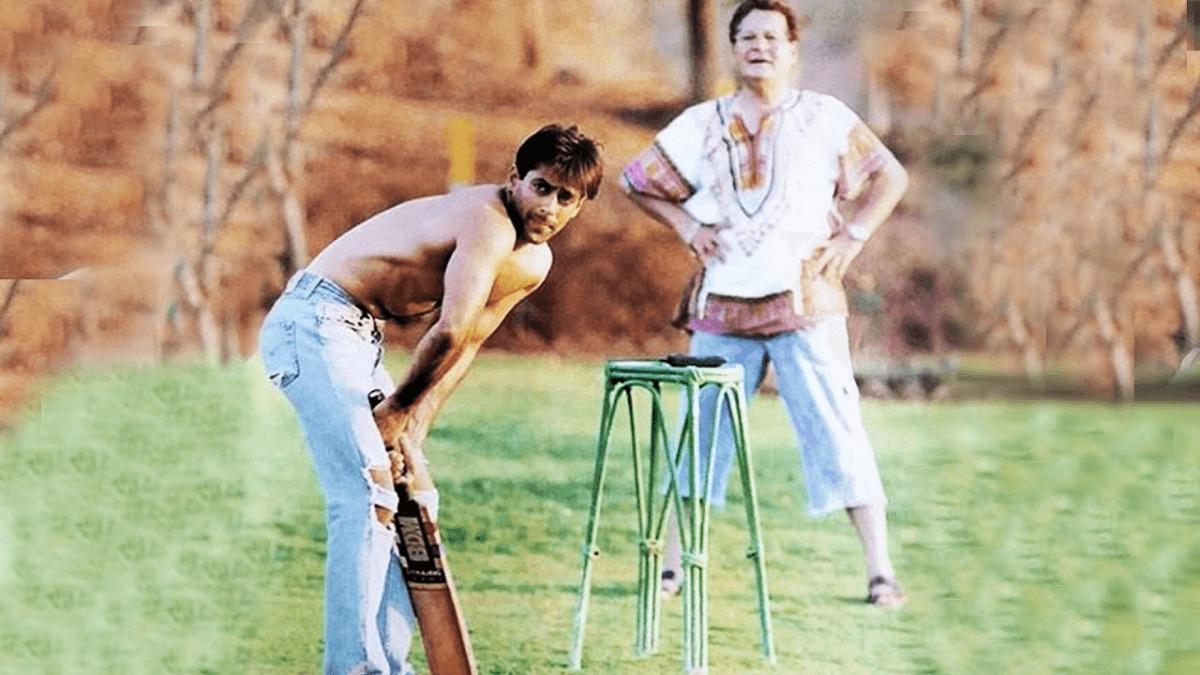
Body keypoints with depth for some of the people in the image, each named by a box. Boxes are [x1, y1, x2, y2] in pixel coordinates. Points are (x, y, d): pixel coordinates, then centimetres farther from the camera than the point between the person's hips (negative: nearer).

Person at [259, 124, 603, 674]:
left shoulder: (532, 263, 11)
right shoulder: (488, 221, -21)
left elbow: (464, 347, 9)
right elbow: (448, 334, -26)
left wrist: (411, 430, -1)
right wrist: (395, 411, -13)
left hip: (360, 335, 10)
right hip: (314, 320, -10)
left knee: (412, 498, 12)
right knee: (367, 499, -17)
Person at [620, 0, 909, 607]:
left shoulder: (824, 118, 3)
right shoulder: (700, 125, 8)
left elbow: (889, 177, 8)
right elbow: (636, 180, 17)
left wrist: (850, 238, -3)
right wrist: (685, 225, 4)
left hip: (805, 304, -2)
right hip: (722, 306, 2)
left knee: (836, 431, -5)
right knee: (699, 435, 5)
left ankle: (880, 569, -4)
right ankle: (672, 566, 13)